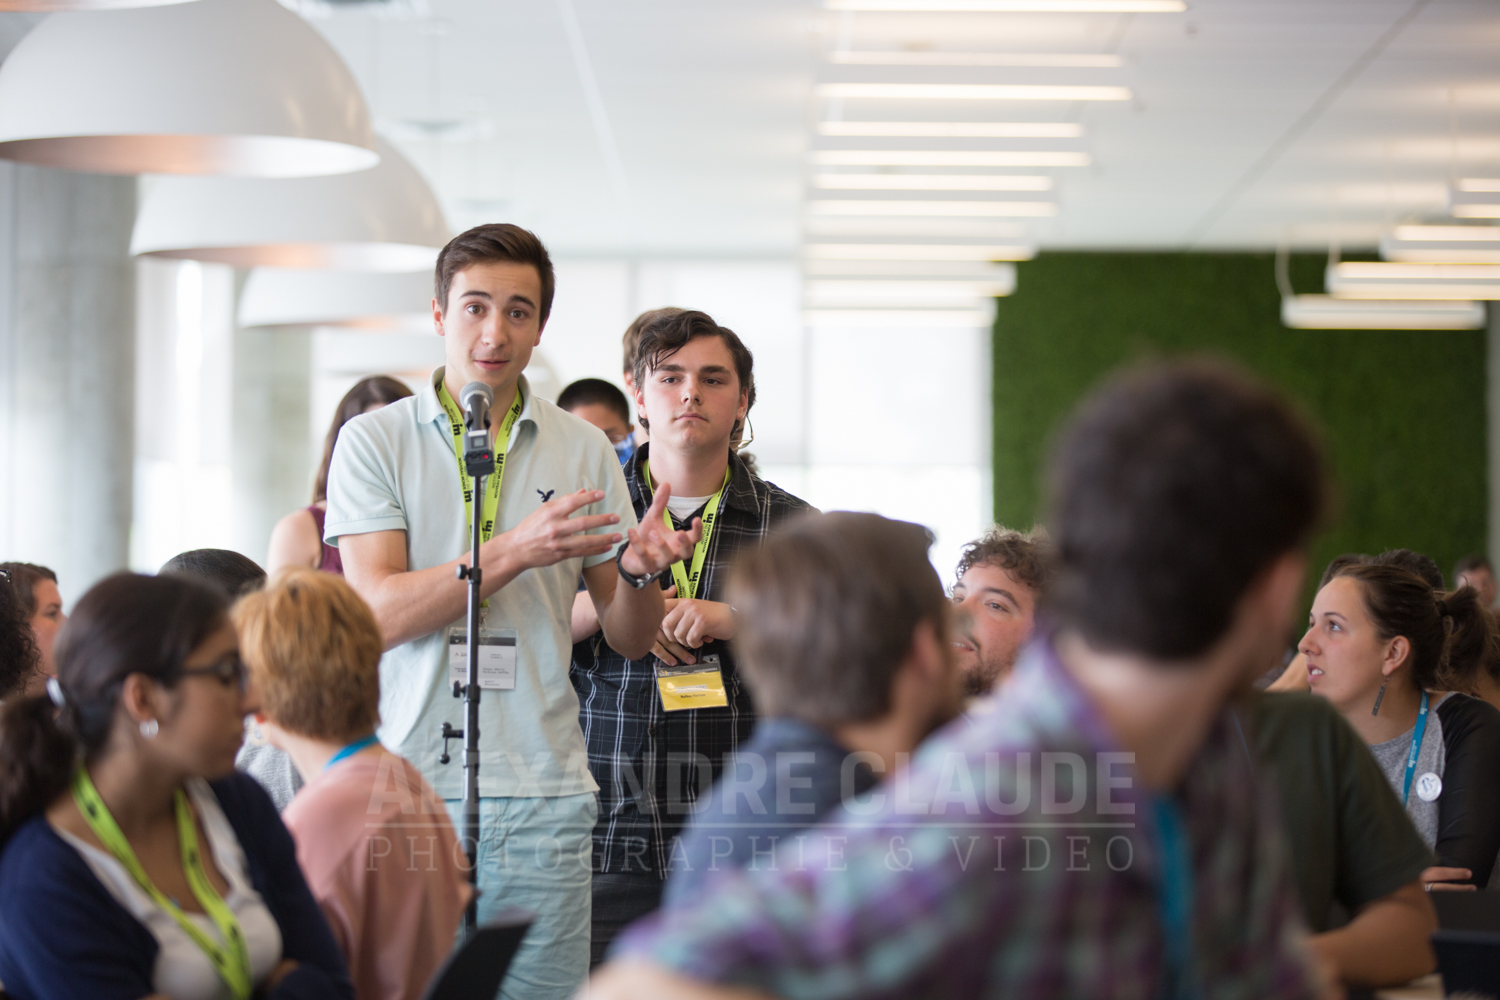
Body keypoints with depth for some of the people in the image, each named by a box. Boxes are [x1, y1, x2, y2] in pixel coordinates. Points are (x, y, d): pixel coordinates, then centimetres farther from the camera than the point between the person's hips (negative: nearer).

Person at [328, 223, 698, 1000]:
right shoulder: (374, 441, 3)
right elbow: (378, 614, -9)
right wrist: (516, 550, -20)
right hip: (409, 785, -2)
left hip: (543, 797, 2)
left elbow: (628, 639, 12)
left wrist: (638, 572, -11)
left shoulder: (583, 450, 10)